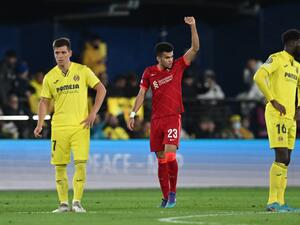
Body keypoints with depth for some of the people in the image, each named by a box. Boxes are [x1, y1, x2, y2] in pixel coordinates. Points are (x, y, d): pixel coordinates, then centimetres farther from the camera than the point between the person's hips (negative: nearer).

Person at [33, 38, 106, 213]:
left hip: (80, 126, -2)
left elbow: (101, 89, 3)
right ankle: (63, 203, 11)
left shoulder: (82, 71, 0)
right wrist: (40, 124, -1)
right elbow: (44, 101, 10)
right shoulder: (50, 77, 6)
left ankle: (77, 202, -1)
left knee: (81, 164, -10)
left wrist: (93, 113, -5)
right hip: (59, 127, 2)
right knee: (60, 167, 2)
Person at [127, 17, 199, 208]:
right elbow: (142, 94, 9)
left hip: (173, 117, -3)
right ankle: (166, 197, 11)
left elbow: (195, 49, -5)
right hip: (156, 119, 3)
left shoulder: (178, 66, 2)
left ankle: (173, 192, -6)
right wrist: (133, 114, 2)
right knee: (161, 160, 5)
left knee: (170, 155, -18)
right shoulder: (149, 73, 6)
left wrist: (193, 27, -15)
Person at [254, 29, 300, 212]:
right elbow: (259, 77, -20)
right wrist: (273, 101, -19)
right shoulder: (276, 59, -6)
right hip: (277, 116, -9)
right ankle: (273, 202, -12)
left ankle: (280, 202, 9)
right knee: (282, 158, -14)